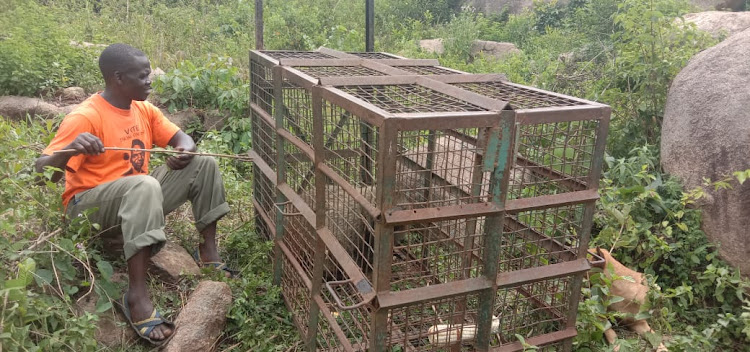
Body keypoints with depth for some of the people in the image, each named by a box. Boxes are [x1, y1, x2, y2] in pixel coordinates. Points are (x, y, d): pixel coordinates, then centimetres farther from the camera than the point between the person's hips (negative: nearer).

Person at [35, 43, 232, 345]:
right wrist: (70, 148, -44)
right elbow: (42, 173, -23)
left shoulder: (144, 109, 3)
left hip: (136, 196, 7)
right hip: (88, 205, -7)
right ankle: (136, 295, -39)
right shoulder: (85, 117, -18)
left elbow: (183, 139, 8)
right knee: (145, 185, -40)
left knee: (204, 165, -5)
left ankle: (208, 253, -4)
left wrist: (184, 151, -16)